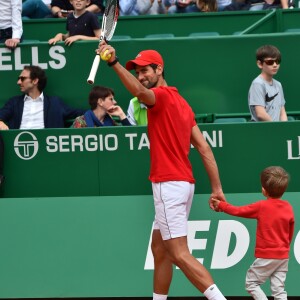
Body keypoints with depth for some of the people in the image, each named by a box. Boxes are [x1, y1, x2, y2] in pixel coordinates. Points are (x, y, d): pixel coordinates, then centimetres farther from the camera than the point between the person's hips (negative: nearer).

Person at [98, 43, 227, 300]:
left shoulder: (162, 95, -8)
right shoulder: (181, 103, 18)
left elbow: (139, 92, -34)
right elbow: (204, 148, 13)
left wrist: (114, 63, -44)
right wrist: (217, 187, 11)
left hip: (169, 184, -10)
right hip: (184, 183, 10)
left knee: (180, 254, -13)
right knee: (159, 248, 17)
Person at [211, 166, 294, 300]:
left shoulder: (262, 206, -11)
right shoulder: (288, 208, 2)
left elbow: (238, 211, 0)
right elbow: (290, 232, 12)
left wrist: (220, 205, 15)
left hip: (266, 256, -5)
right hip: (283, 256, 5)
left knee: (251, 283, 6)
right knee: (278, 288, 6)